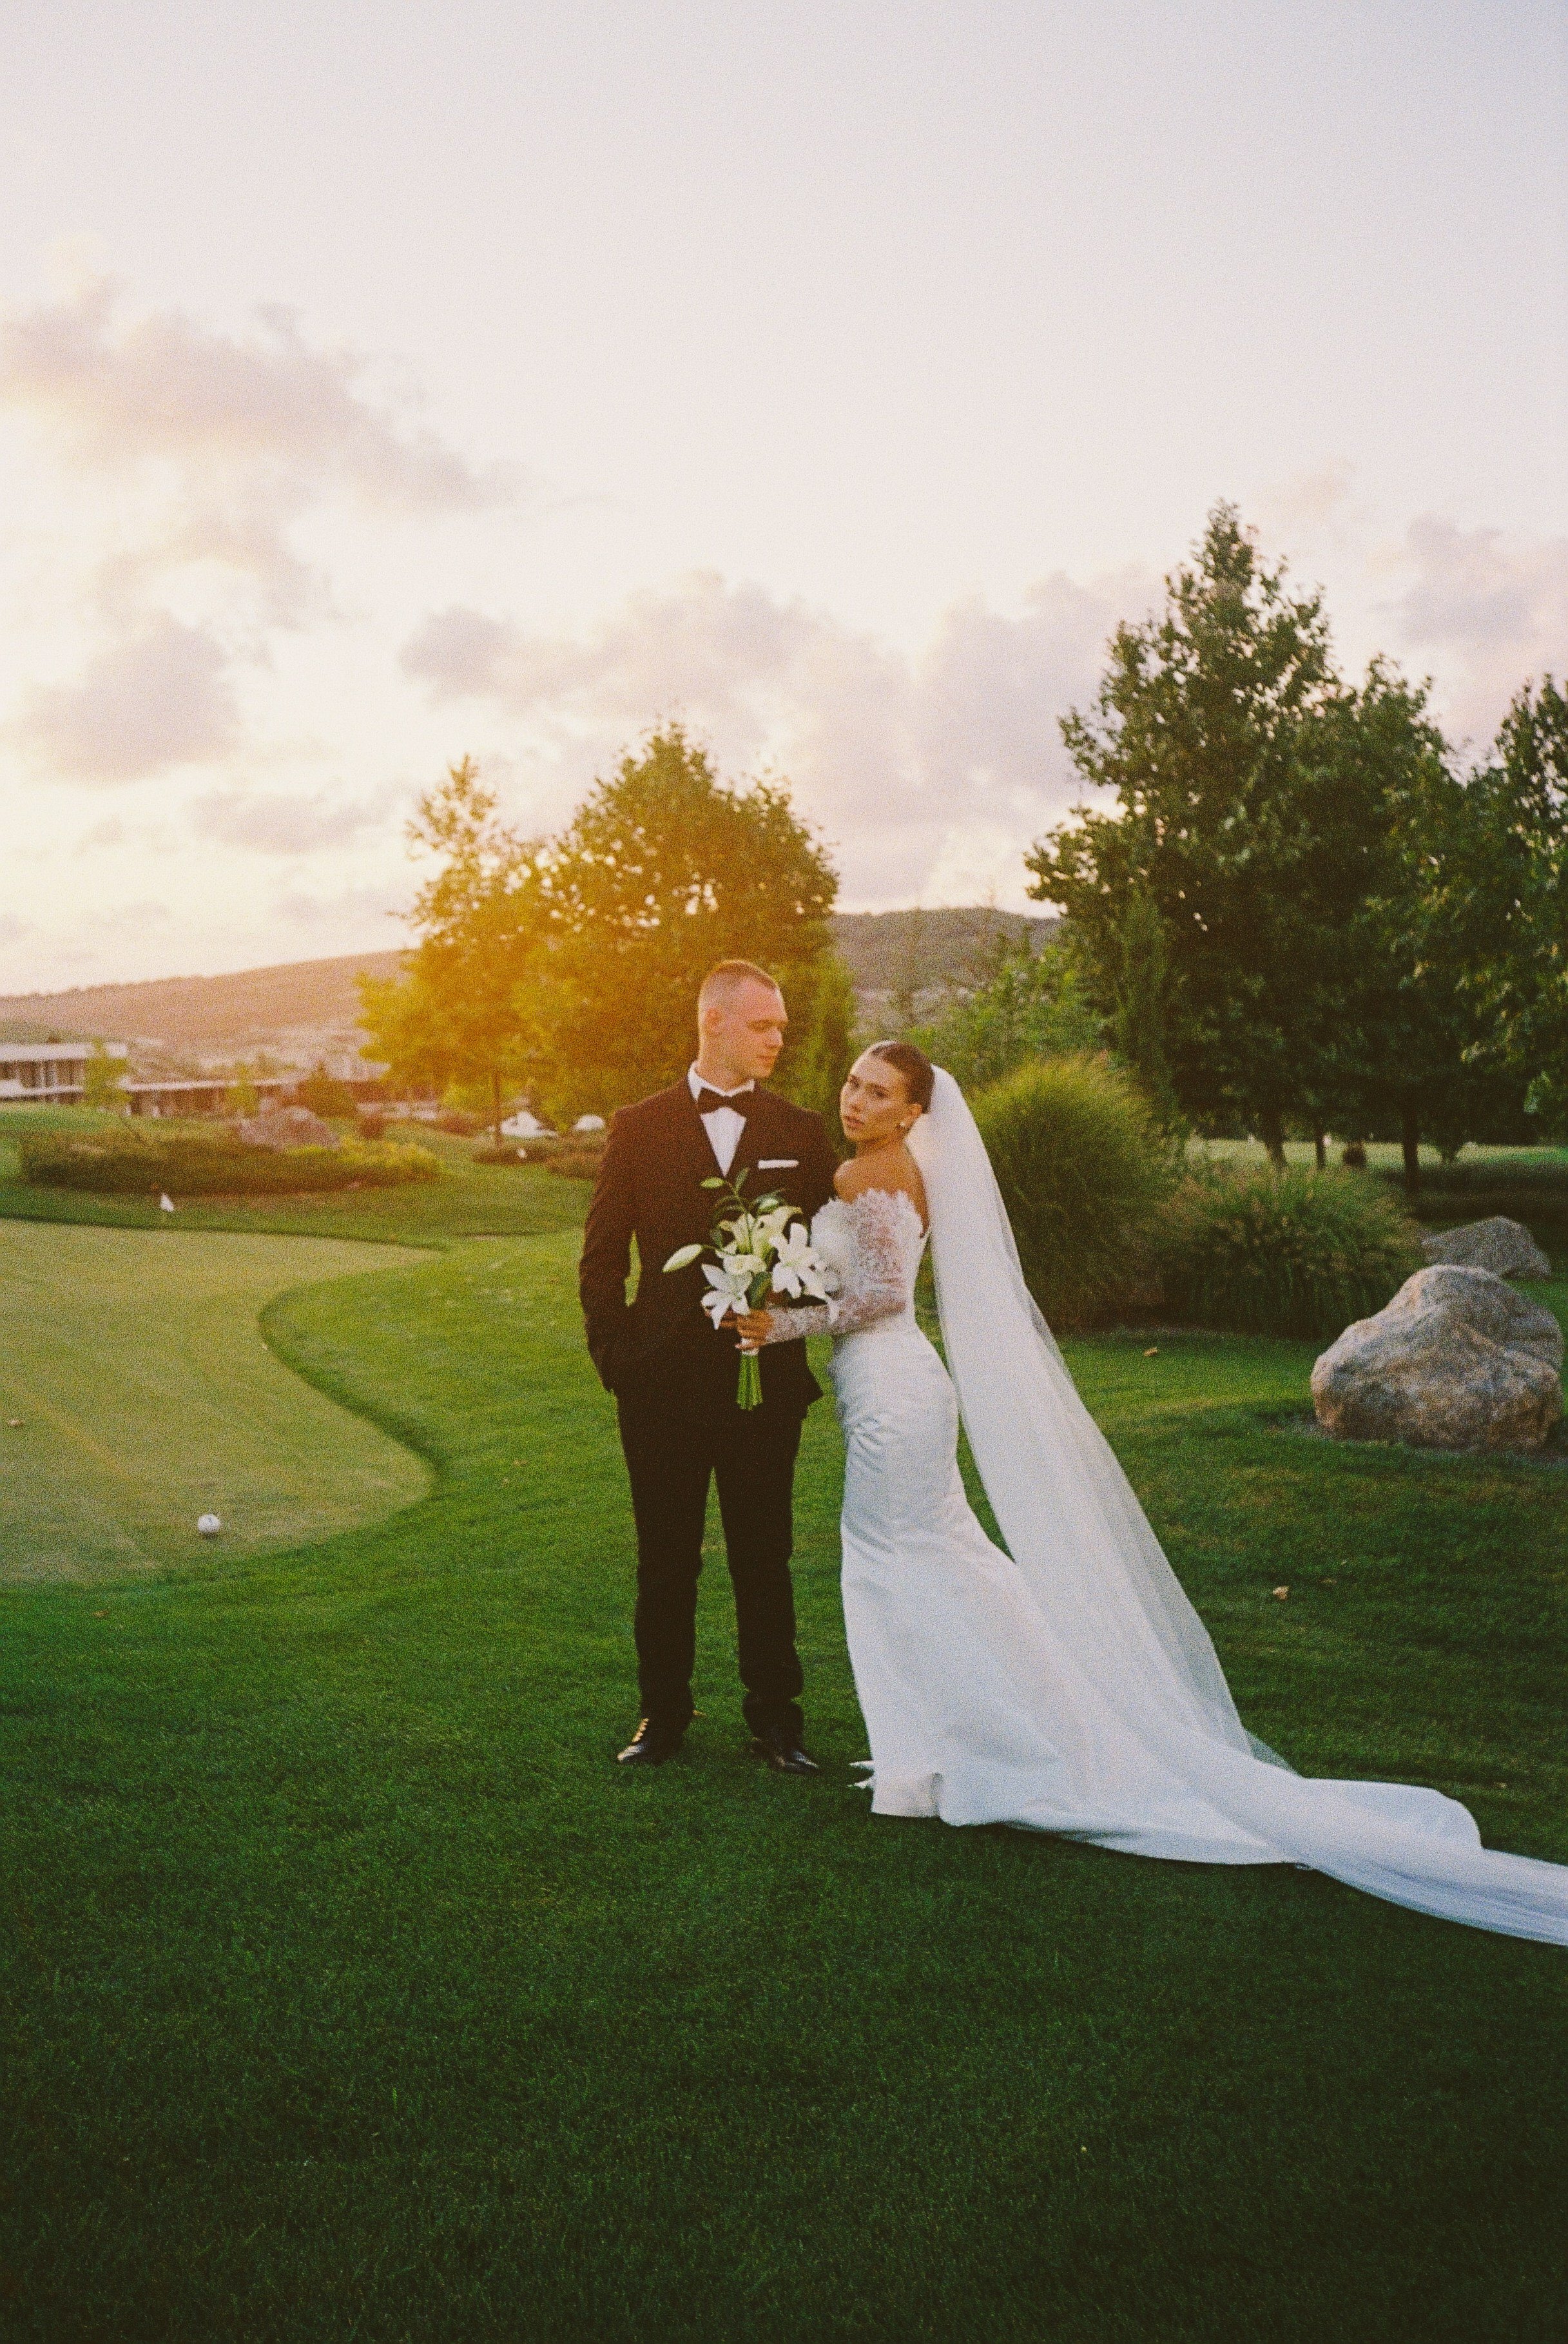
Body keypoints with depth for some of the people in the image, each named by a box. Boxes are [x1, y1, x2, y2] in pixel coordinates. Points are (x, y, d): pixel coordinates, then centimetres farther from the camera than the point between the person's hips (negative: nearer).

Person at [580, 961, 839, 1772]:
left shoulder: (801, 1133, 5)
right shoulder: (638, 1129, 2)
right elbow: (602, 1257, 4)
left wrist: (797, 1337, -4)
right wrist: (614, 1355, -2)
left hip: (766, 1378, 0)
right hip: (662, 1384, 0)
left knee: (764, 1559, 7)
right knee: (665, 1561, 11)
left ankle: (775, 1720, 20)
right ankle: (662, 1714, 25)